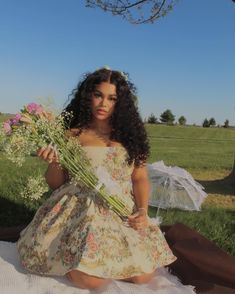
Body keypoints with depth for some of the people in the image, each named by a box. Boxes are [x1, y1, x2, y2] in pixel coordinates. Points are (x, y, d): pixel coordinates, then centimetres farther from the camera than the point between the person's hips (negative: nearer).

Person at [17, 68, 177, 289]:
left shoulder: (130, 135, 7)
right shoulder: (72, 135, 1)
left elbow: (140, 178, 6)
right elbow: (55, 184, 5)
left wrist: (142, 210, -11)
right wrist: (54, 163, -16)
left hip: (124, 212, 3)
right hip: (81, 210, -2)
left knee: (144, 275, -13)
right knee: (91, 280, -21)